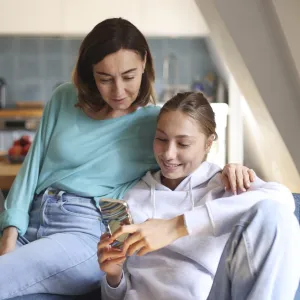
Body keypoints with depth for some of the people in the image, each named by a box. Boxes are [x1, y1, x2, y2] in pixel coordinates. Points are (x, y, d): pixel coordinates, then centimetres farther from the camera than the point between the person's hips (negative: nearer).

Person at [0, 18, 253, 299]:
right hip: (27, 224, 4)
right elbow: (33, 164, 10)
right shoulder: (64, 99, 10)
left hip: (86, 234, -4)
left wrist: (227, 170, -17)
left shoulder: (158, 123, 2)